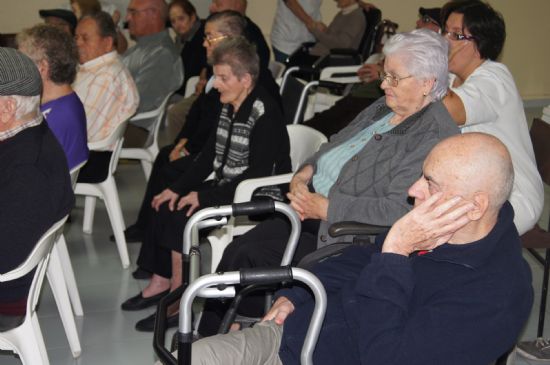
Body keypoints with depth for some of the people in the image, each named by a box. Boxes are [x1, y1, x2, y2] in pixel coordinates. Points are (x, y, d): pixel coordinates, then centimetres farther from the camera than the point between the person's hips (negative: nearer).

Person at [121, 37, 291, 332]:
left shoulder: (264, 114, -20)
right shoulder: (229, 108, 9)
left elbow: (258, 174, -25)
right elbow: (210, 155, 15)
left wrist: (204, 196, -24)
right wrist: (177, 188, 3)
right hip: (226, 189, 10)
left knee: (180, 216, -21)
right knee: (166, 206, 1)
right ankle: (161, 281, 10)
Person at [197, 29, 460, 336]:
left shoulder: (436, 137, -18)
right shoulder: (384, 107, 11)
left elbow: (397, 209, -26)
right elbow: (334, 146, 21)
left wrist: (323, 206, -20)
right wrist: (304, 173, 0)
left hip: (346, 236, -8)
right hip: (312, 210, 9)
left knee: (249, 258, -15)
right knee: (236, 250, -5)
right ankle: (207, 339, 7)